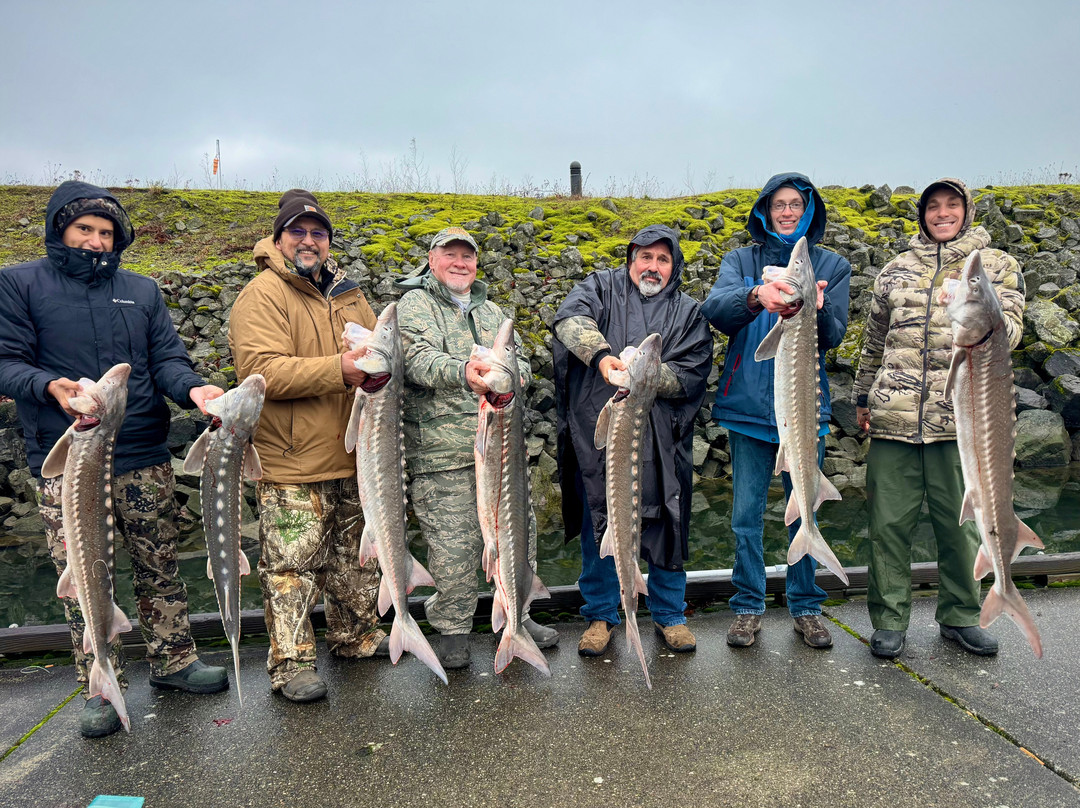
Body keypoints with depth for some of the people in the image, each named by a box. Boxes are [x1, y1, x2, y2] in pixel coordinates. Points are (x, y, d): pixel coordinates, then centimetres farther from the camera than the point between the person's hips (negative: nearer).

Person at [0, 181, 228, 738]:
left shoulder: (141, 291, 13)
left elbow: (166, 357, 6)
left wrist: (192, 388, -16)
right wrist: (49, 385, -25)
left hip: (144, 459, 3)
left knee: (159, 567, 10)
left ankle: (172, 660, 27)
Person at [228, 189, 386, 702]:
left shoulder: (347, 293, 13)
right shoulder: (262, 295, -10)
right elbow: (261, 371, -22)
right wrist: (338, 370, -28)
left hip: (351, 455, 8)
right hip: (292, 464, -7)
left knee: (354, 555, 19)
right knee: (291, 565, 1)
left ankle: (354, 635, 37)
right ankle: (290, 664, 15)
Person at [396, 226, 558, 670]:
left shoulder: (492, 311, 22)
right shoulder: (415, 304, 1)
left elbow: (521, 363, 18)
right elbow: (419, 358, -17)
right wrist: (462, 371, -38)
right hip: (442, 448, -5)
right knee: (452, 545, -1)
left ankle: (515, 614, 31)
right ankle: (452, 630, 18)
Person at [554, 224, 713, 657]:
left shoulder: (688, 312, 11)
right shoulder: (600, 287, 9)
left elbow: (692, 374, -1)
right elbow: (571, 318, -14)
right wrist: (601, 355, -32)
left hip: (660, 442, 1)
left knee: (665, 525, 9)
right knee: (598, 528, 8)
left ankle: (669, 615, 28)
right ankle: (601, 615, 26)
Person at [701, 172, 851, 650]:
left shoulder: (831, 266, 8)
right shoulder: (741, 261, 7)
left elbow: (833, 336, -2)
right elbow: (714, 308, -13)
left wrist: (815, 311, -24)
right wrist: (755, 296, -34)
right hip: (748, 404, 0)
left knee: (804, 512, 10)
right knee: (747, 515, 6)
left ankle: (805, 606, 26)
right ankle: (748, 607, 21)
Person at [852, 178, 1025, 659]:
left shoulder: (996, 265, 11)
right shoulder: (898, 269, 16)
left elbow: (1011, 329, 0)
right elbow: (874, 340, 21)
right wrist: (863, 396, 18)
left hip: (961, 416, -1)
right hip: (894, 415, 1)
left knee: (961, 522, 7)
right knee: (889, 520, 2)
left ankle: (959, 616, 26)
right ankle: (889, 620, 15)